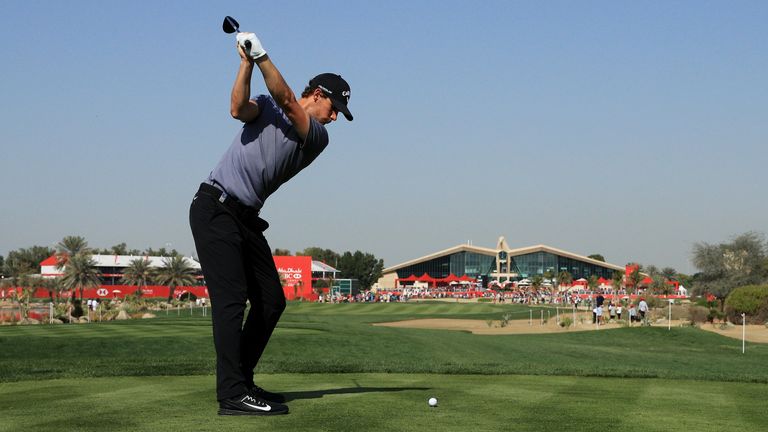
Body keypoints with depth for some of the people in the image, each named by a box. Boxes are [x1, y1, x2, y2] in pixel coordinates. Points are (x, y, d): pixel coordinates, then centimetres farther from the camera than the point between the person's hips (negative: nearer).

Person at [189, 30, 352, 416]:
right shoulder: (266, 107, 5)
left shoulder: (318, 138, 8)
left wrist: (263, 57, -20)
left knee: (271, 300, 5)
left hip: (247, 218, 6)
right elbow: (238, 108, -18)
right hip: (215, 207, -6)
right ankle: (232, 395, -20)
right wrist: (247, 62, -24)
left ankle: (240, 380, 14)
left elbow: (286, 101, -10)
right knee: (231, 298, -15)